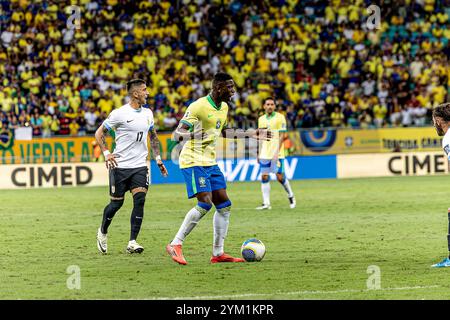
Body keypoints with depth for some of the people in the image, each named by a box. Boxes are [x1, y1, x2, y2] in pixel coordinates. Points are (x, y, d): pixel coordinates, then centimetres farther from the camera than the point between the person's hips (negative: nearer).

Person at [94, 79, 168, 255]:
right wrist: (106, 153, -14)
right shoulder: (119, 114, -9)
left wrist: (158, 158, 17)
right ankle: (102, 232, 30)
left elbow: (153, 136, 25)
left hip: (140, 166, 4)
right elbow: (99, 133, -3)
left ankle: (132, 242, -9)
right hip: (120, 166, -4)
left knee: (140, 200, -12)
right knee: (117, 203, 3)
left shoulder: (148, 113, 9)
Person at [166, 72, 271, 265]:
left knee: (224, 205, 5)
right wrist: (194, 135, -40)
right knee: (205, 204, -20)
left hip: (210, 162, 9)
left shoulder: (224, 107, 10)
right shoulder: (199, 106, -17)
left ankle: (218, 253, 12)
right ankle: (175, 245, -12)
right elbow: (177, 134, -19)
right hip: (194, 161, -9)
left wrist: (250, 134, 26)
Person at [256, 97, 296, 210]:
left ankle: (291, 196, 20)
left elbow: (282, 136, -8)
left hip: (277, 153, -5)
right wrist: (259, 154, 14)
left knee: (280, 177, -4)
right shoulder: (261, 119, 12)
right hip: (264, 153, 5)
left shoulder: (280, 117, -4)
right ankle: (266, 203, -1)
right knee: (264, 177, -3)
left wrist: (277, 152, -17)